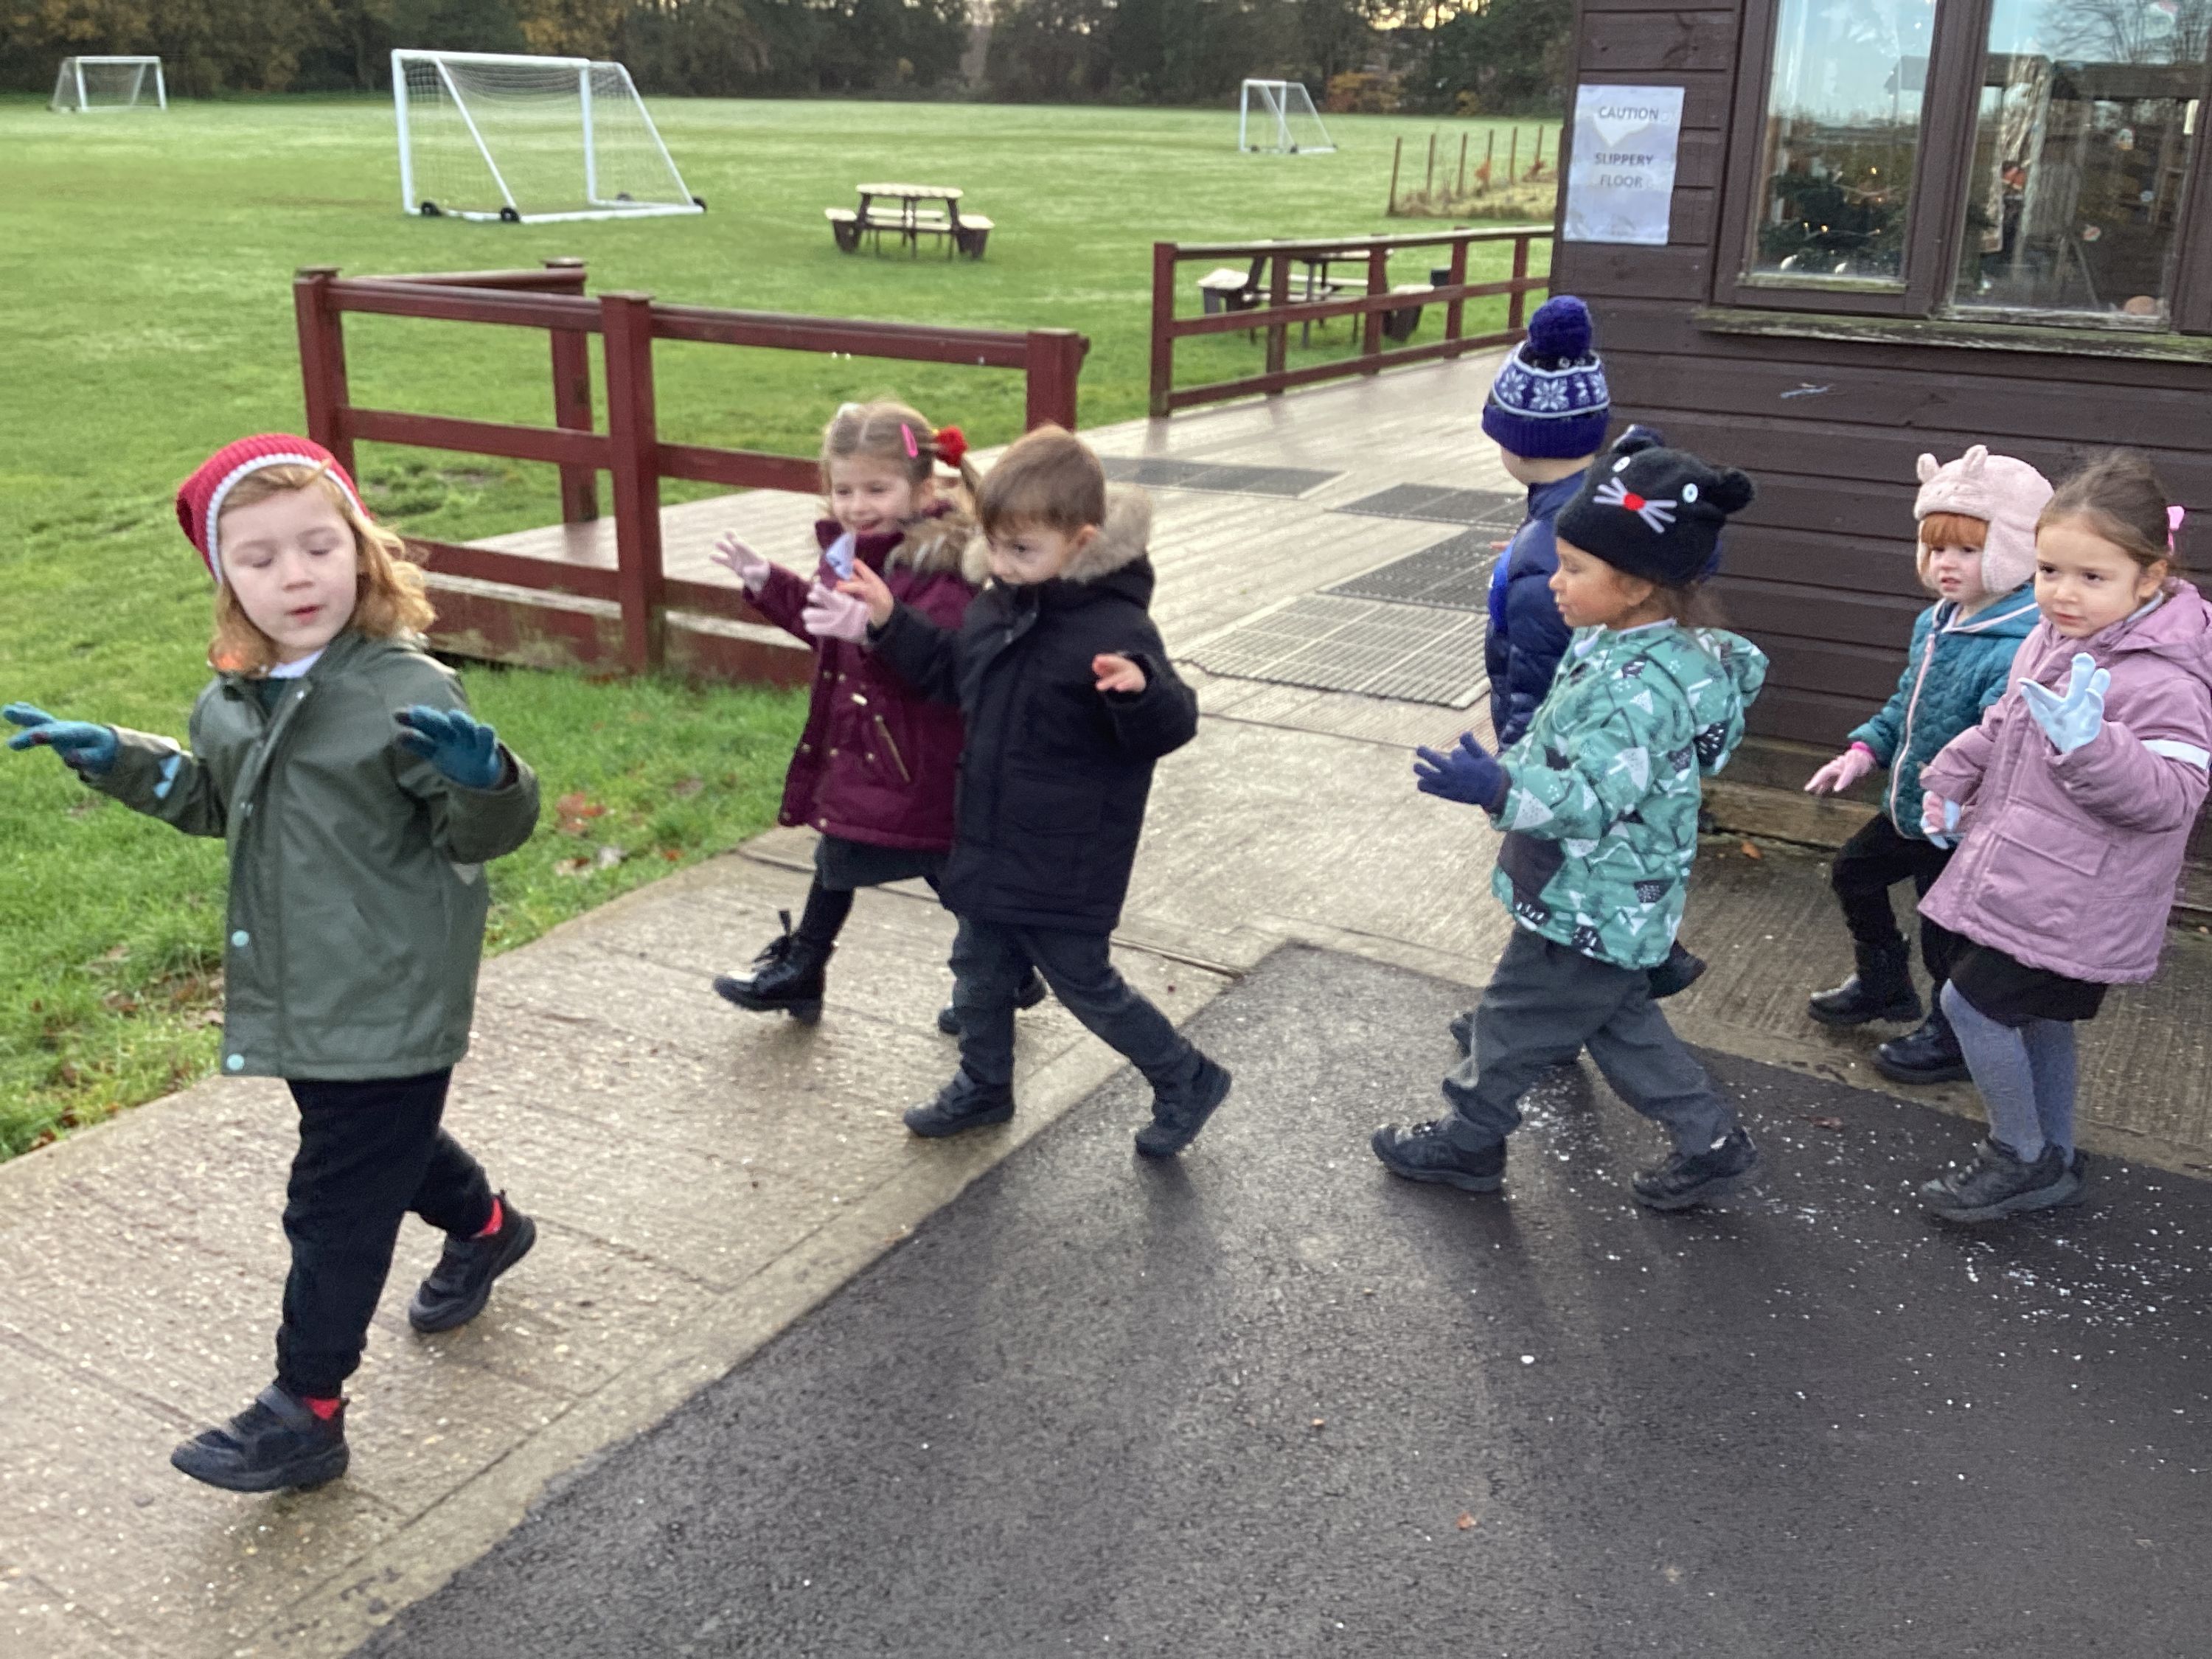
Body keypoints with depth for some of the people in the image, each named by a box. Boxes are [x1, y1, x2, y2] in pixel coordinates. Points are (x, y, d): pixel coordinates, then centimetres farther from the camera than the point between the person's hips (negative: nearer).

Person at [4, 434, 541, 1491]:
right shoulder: (237, 700, 3)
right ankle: (484, 1228, 54)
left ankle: (305, 1412, 16)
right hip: (302, 997, 8)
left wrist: (484, 778, -42)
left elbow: (481, 834, -21)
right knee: (383, 1147, 27)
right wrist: (115, 759, 9)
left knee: (336, 1202, 1)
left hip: (387, 1004, -8)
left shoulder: (405, 694, -20)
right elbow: (213, 801, 22)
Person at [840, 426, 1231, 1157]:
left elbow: (1172, 727, -26)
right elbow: (951, 673, 18)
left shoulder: (1115, 628, -24)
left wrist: (1139, 691, -48)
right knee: (978, 969, 21)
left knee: (1083, 982, 6)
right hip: (991, 842, 8)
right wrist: (892, 623, 9)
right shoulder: (997, 606, 0)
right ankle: (983, 1084, 44)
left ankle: (1188, 1081, 27)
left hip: (1067, 864, -8)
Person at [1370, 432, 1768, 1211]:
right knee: (1619, 1020, 24)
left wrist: (1497, 789, -46)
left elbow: (1592, 795, -35)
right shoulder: (1608, 644, 0)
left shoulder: (1646, 684, -30)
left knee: (1515, 1021, 10)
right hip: (1610, 901, 9)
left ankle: (1467, 1141, 32)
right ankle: (1711, 1138, 35)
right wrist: (1507, 771, 23)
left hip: (1590, 908, -9)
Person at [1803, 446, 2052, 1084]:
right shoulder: (1934, 624, 1)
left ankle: (1954, 1037, 33)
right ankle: (1883, 985, 47)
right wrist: (1864, 751, 8)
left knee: (1947, 935, 7)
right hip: (1911, 809, 10)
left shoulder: (2018, 652, -29)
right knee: (1853, 871, 25)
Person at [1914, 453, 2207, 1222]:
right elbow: (2002, 726, 19)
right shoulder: (2052, 640, 3)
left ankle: (2021, 1155, 14)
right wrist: (1949, 780, 10)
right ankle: (2054, 1162, 37)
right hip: (2031, 880, 9)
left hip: (2071, 902, -9)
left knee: (1971, 1001, -5)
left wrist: (2090, 743, -39)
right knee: (2038, 1016, 19)